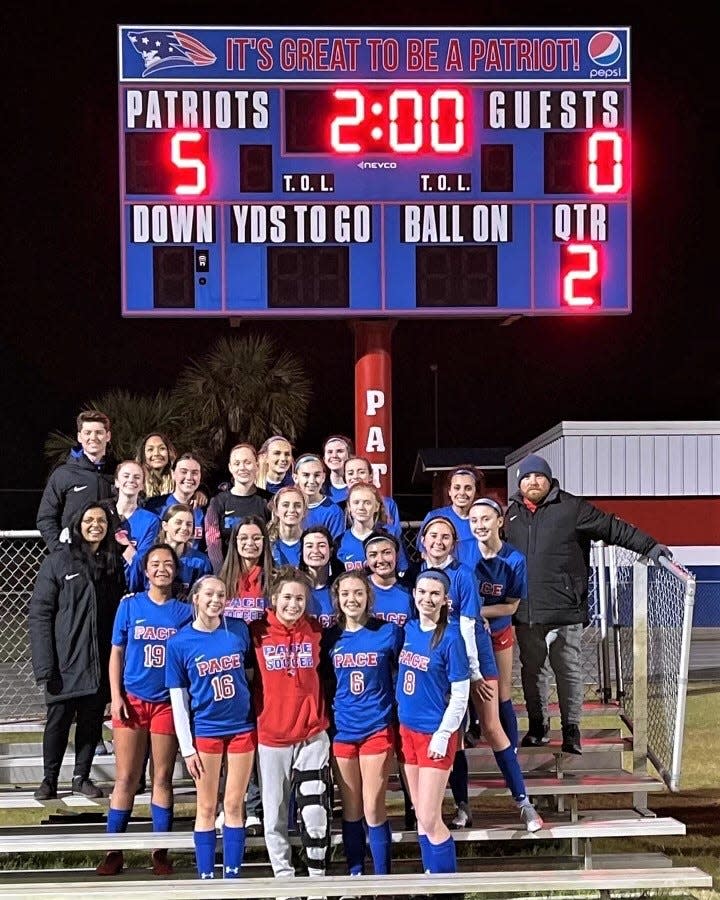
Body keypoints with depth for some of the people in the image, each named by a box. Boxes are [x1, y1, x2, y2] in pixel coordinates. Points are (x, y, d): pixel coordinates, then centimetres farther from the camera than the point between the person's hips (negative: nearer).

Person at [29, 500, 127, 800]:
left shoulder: (115, 564, 9)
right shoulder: (57, 562, -3)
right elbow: (39, 615, -6)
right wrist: (45, 664, -13)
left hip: (101, 661, 3)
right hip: (66, 661, -3)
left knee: (92, 721, 9)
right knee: (58, 721, 2)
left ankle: (82, 776, 22)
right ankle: (49, 779, 15)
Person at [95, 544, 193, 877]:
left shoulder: (184, 611, 2)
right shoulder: (129, 605, 2)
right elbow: (116, 653, 4)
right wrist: (115, 696, -4)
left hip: (168, 702, 0)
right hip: (132, 700, 0)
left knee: (162, 778, 5)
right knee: (126, 778, 0)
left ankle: (160, 852, 12)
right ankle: (114, 851, 6)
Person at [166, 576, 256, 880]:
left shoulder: (239, 630, -3)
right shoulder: (179, 642, -7)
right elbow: (178, 699, -4)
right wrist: (187, 748, -7)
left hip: (242, 727, 2)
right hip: (205, 731, -1)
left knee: (234, 806, 7)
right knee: (206, 808, 6)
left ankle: (233, 875, 14)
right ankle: (206, 877, 13)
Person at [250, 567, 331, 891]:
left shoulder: (316, 631, 0)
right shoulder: (257, 632, -5)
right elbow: (247, 676, 3)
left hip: (312, 736, 0)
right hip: (271, 738, 0)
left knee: (316, 814, -9)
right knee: (275, 817, 8)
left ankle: (317, 879, 7)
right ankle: (284, 878, 23)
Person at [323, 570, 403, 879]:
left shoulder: (389, 632, -5)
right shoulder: (331, 638, 3)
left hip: (378, 729, -3)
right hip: (342, 730, 3)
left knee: (373, 809, -3)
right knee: (351, 810, 10)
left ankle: (382, 879, 8)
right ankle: (354, 875, 20)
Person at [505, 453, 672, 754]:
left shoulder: (572, 508, 0)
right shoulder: (511, 514, 12)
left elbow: (614, 528, 1)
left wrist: (650, 546, -4)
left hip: (564, 609, -4)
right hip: (525, 612, 4)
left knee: (568, 669, -1)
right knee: (531, 669, 11)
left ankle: (571, 729, 7)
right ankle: (537, 726, 23)